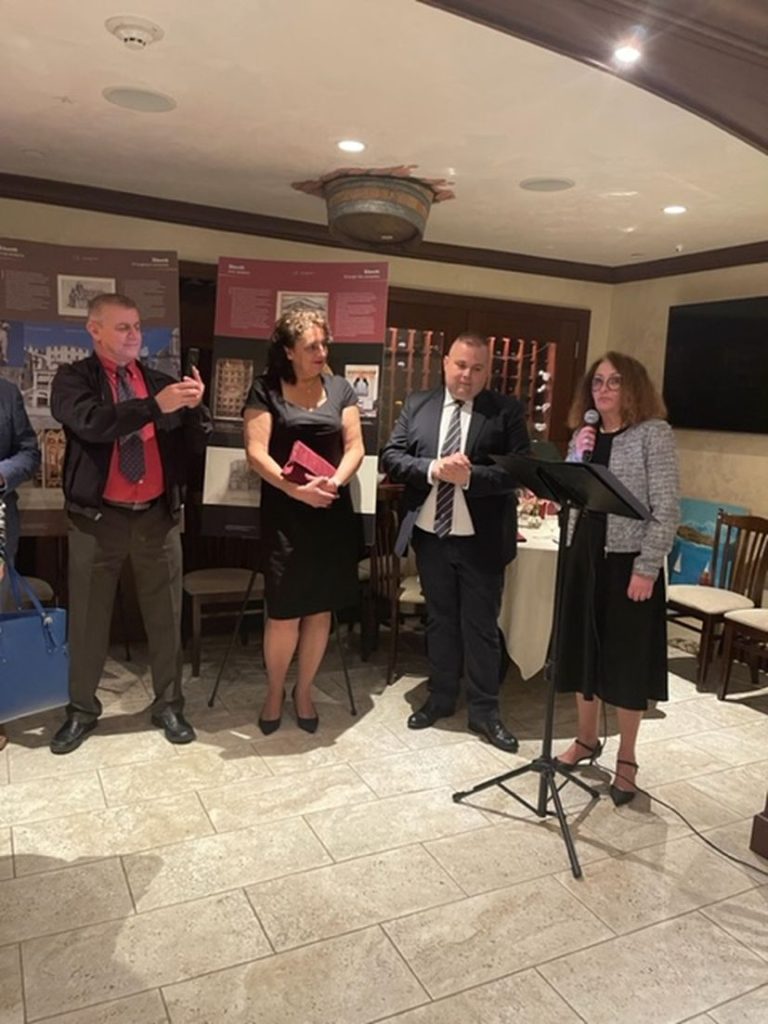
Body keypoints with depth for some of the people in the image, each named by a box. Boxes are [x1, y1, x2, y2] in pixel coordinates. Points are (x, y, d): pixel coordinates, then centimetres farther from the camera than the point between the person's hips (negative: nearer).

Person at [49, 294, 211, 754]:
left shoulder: (160, 380, 8)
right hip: (98, 517, -2)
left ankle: (169, 705, 25)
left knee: (166, 616, 8)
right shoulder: (73, 379, -1)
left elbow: (197, 442, 3)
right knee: (88, 617, 9)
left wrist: (194, 406, -17)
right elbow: (91, 422, -22)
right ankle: (82, 709, 28)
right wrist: (155, 406, -30)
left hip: (157, 516, 3)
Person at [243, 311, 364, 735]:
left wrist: (335, 481, -14)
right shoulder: (266, 390, -2)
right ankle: (274, 692, 22)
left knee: (321, 609, 9)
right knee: (284, 613, -3)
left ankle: (304, 691, 28)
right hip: (285, 513, -3)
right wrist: (295, 488, -23)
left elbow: (355, 447, 5)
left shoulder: (340, 388, 9)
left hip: (333, 512, 3)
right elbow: (256, 453, -9)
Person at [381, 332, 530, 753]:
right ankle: (441, 697, 33)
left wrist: (470, 476, -24)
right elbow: (391, 456, -2)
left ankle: (484, 711, 20)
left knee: (481, 626, 6)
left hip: (481, 539, -3)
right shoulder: (417, 404, 5)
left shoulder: (507, 411, -3)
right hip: (430, 535, 3)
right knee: (439, 620, 17)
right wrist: (433, 469, -19)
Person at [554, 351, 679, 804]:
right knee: (584, 648, 13)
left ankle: (627, 758, 22)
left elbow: (667, 509, -11)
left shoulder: (654, 433, -7)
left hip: (630, 561, -5)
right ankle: (588, 738, 33)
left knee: (628, 658, 5)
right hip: (585, 555, 5)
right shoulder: (584, 434, 9)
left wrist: (647, 568, -16)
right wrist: (577, 457, -9)